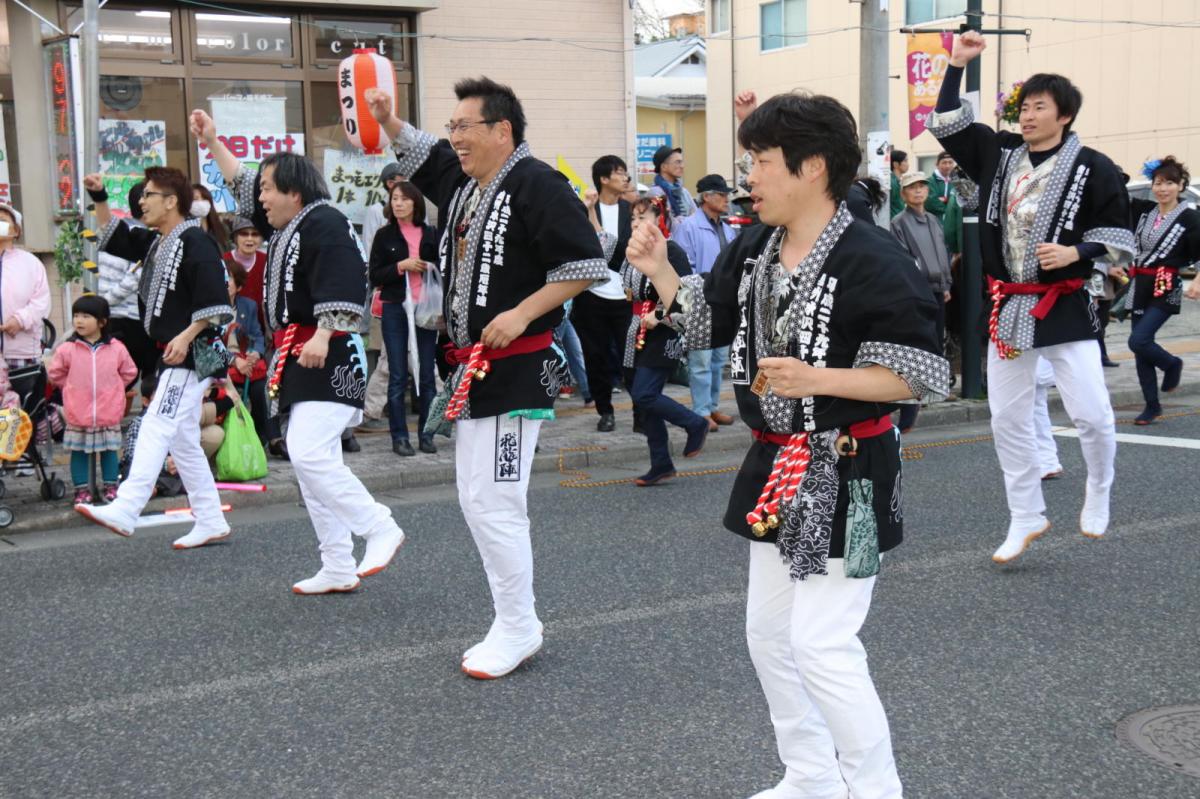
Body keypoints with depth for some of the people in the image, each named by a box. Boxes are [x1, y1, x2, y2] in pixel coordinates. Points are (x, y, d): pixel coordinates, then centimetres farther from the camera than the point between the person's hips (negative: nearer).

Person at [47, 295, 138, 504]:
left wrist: (110, 390, 6)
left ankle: (111, 487, 22)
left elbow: (129, 372, 8)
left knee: (110, 451, 10)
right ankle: (82, 490, 16)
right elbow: (55, 373, 6)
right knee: (79, 452, 7)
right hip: (78, 415, 0)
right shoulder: (67, 349, -6)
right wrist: (73, 388, 4)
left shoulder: (116, 349, -5)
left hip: (109, 415, 0)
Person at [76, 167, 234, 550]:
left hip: (191, 356, -10)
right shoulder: (155, 242, 16)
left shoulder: (196, 243, -13)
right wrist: (100, 199, 14)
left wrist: (186, 336, -25)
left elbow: (214, 303, -20)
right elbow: (114, 237, 27)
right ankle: (211, 522, 17)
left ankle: (124, 511, -23)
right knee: (183, 441, 12)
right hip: (173, 358, 10)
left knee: (156, 429, -17)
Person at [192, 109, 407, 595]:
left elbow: (341, 288, -23)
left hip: (329, 358, -11)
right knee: (314, 462, 9)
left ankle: (380, 529, -11)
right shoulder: (285, 225, 19)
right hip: (300, 360, 11)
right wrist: (212, 142, 28)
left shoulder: (324, 224, -11)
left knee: (309, 454, -22)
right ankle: (338, 570, 13)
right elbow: (241, 184, 30)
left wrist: (321, 337, -30)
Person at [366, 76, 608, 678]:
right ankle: (515, 622, 25)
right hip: (470, 367, 10)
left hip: (515, 369, -10)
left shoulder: (535, 184, -14)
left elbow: (586, 263, -18)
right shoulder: (461, 180, 13)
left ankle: (518, 628, 8)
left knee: (494, 502, -8)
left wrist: (522, 313, -21)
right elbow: (418, 154, 32)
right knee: (476, 500, 14)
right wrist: (388, 120, 12)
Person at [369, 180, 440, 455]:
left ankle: (426, 434, 11)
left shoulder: (431, 235, 8)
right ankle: (399, 437, 5)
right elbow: (374, 277, 1)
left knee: (427, 374, 3)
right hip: (395, 309, -1)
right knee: (398, 376, 1)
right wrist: (401, 266, -12)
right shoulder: (384, 235, 5)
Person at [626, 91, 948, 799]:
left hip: (846, 473, -9)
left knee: (822, 645, -9)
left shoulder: (872, 261, -19)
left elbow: (919, 373, -20)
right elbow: (705, 322, 18)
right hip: (774, 468, 9)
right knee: (770, 634, 16)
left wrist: (819, 379, -28)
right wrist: (659, 270, 5)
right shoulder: (753, 250, 6)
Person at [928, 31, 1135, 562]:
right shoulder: (999, 153, 4)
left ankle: (1098, 492, 25)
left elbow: (1118, 238, -5)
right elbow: (945, 124, 8)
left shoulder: (1093, 169, -9)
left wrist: (1075, 252, -21)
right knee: (1007, 418, 8)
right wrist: (957, 65, 1)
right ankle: (1026, 518, 22)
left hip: (1065, 307, -4)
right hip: (1009, 306, 4)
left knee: (1091, 413, -6)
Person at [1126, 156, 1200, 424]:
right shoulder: (1146, 216, 13)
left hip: (1167, 289, -6)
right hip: (1141, 286, 6)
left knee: (1138, 341, -18)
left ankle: (1172, 364, 13)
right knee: (1140, 350, 4)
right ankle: (1152, 406, 15)